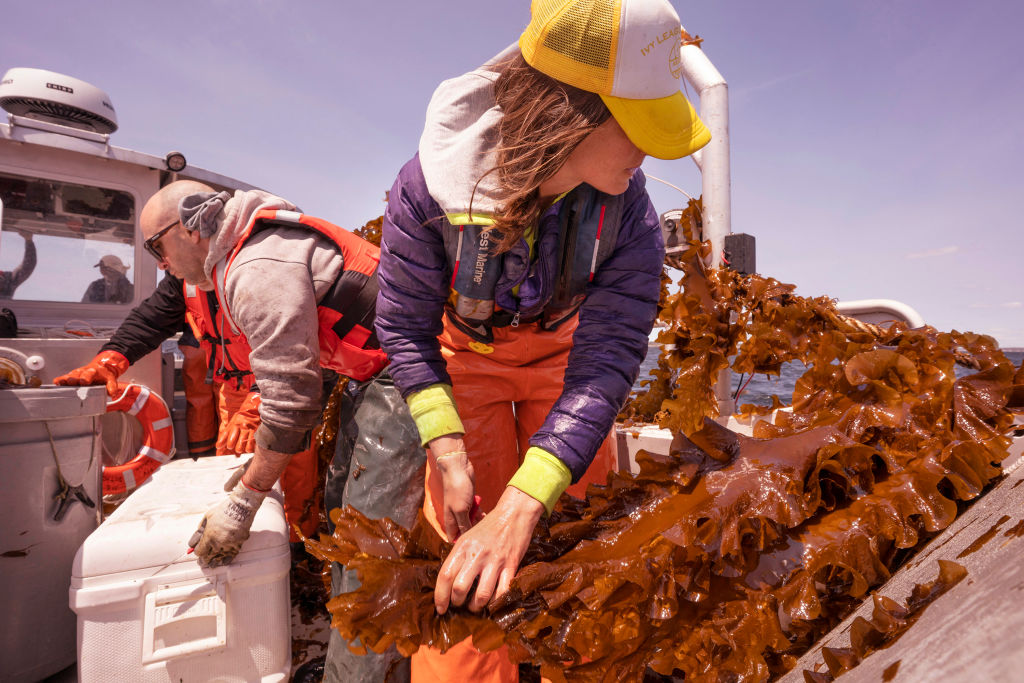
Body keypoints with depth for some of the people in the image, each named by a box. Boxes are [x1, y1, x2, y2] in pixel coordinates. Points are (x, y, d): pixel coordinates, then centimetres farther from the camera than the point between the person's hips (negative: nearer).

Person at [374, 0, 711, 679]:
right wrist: (447, 449, -28)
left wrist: (519, 510, -39)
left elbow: (606, 361, -30)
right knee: (462, 542, -8)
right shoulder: (429, 186, -30)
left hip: (560, 348, 2)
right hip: (464, 349, -1)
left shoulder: (628, 214, -27)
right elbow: (405, 328, -17)